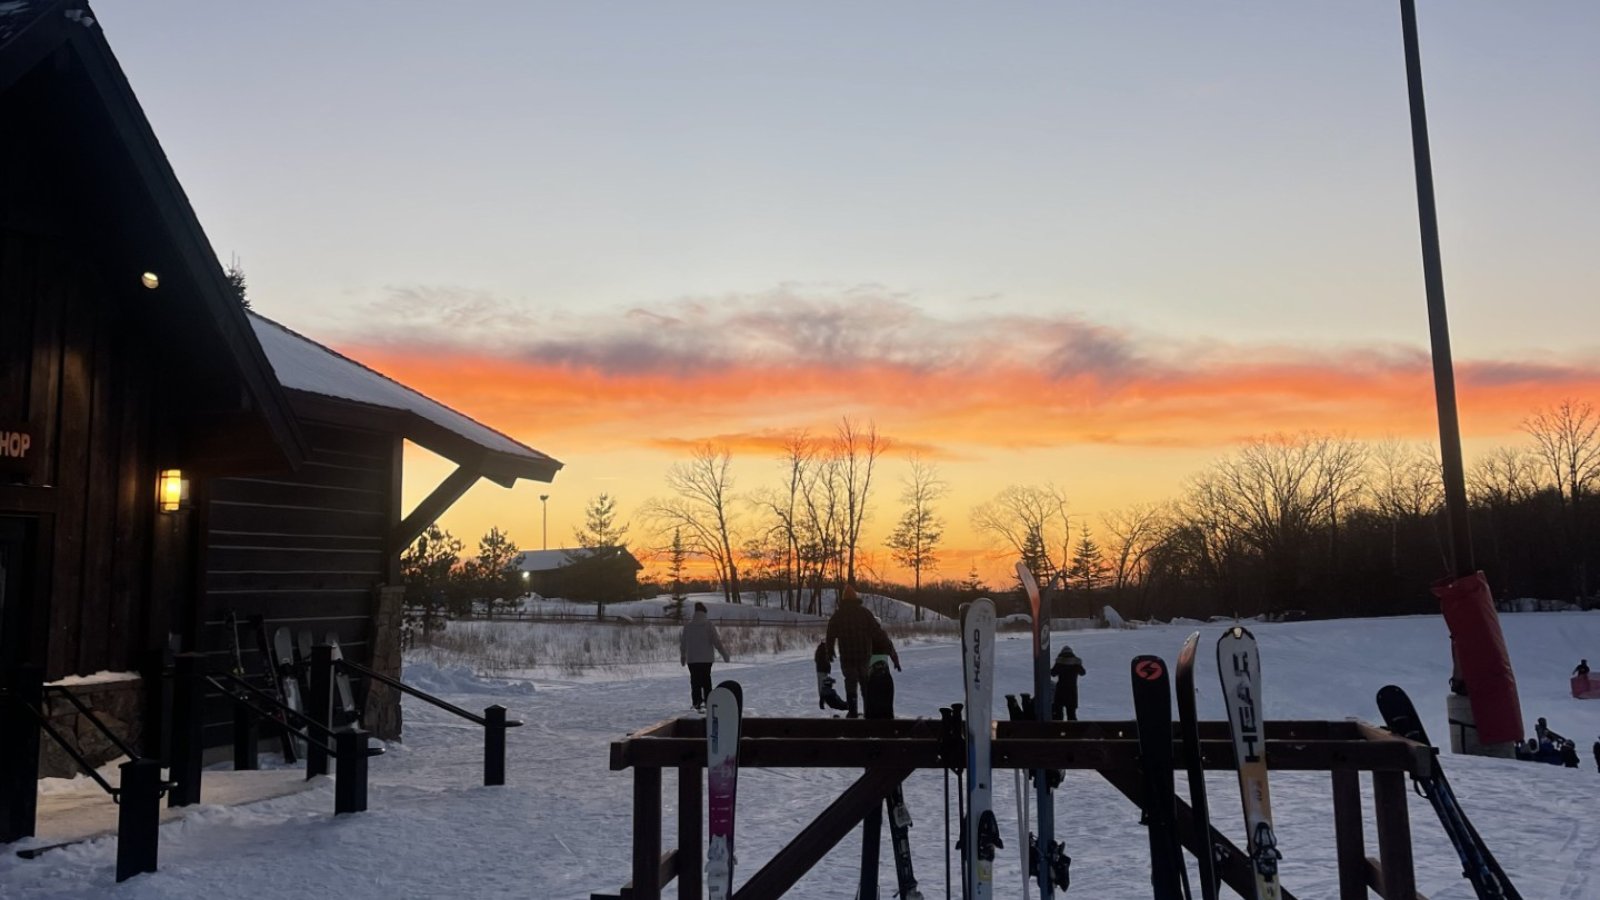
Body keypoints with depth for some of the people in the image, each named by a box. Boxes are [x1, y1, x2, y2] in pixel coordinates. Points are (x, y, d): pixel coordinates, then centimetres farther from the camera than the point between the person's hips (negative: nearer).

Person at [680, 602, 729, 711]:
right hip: (706, 658, -1)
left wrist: (683, 657, 24)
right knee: (706, 680, 11)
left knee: (695, 680, 5)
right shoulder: (709, 625, -6)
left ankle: (697, 702, -3)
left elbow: (683, 644, 10)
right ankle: (708, 701, 12)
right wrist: (724, 654, -3)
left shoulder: (688, 626, 2)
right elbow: (716, 641, -10)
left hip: (692, 659, 1)